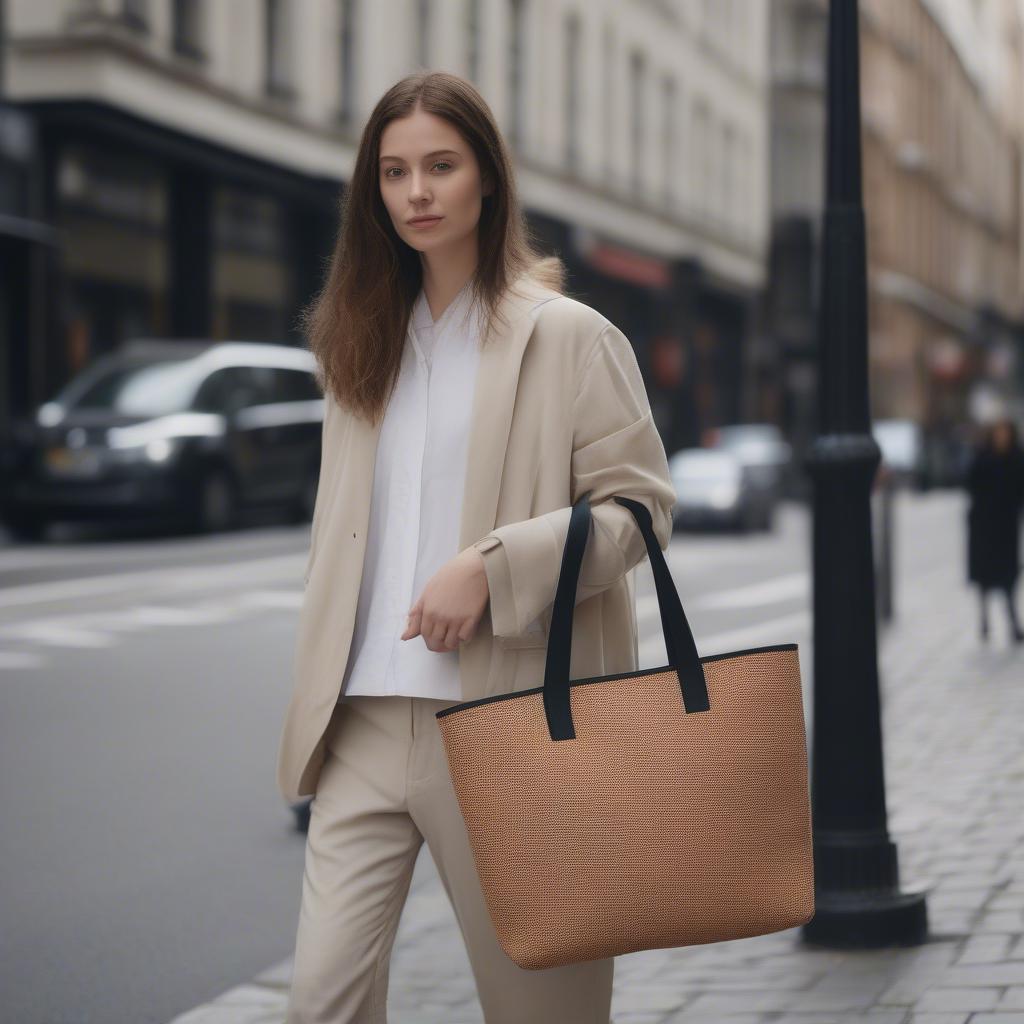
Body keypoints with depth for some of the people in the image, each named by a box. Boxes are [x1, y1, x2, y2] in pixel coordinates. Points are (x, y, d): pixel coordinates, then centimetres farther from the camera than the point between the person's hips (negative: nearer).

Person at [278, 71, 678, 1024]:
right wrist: (314, 685, 12)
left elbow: (640, 506, -6)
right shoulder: (365, 341, 15)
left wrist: (491, 564, -18)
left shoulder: (569, 337, -2)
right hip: (366, 723, 5)